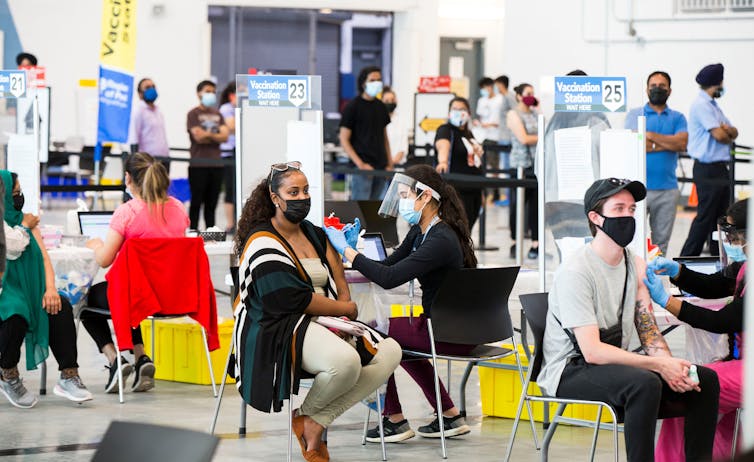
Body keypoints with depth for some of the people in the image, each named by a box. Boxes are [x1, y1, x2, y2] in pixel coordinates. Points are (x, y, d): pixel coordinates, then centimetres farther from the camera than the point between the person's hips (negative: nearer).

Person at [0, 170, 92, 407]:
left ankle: (68, 377, -22)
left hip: (25, 289, 6)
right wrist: (25, 227, -2)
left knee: (61, 307, -22)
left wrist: (50, 289, -9)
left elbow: (43, 256, 7)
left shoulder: (26, 220, 14)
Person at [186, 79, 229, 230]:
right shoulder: (193, 114, 0)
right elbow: (198, 136, -13)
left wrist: (208, 135, -9)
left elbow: (225, 136, 3)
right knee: (197, 202, -3)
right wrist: (216, 136, -1)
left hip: (215, 163, 5)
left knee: (211, 203, 8)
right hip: (199, 164, -5)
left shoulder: (217, 115, 16)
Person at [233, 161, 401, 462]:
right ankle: (306, 414, -4)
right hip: (279, 330, -9)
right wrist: (346, 309, -8)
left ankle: (317, 421, -12)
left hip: (323, 324, 9)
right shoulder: (263, 243, -7)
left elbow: (341, 288, 21)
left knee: (389, 352, -13)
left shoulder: (315, 235, 19)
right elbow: (293, 299, -16)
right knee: (346, 361, -36)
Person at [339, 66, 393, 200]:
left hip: (380, 167, 6)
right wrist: (360, 164, -15)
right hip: (363, 168, -6)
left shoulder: (380, 107, 14)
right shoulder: (352, 107, -4)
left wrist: (389, 163, 11)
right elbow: (344, 140, -6)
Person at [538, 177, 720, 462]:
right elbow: (592, 351, -22)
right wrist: (661, 366, -26)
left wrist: (671, 367, -15)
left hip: (614, 364, 8)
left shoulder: (636, 266, 9)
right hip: (570, 372, -8)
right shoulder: (576, 272, -17)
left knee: (705, 379, -7)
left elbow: (649, 331, 8)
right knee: (644, 382, -36)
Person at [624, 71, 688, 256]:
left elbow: (682, 143, -6)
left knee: (661, 241, 7)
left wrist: (650, 136, -7)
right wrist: (668, 143, -7)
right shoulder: (635, 115, 7)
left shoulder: (677, 118, 12)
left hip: (667, 188, 2)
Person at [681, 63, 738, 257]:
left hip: (720, 168, 10)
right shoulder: (701, 105, -12)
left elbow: (733, 133, 15)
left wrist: (728, 130, -9)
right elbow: (719, 135, -18)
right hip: (708, 170, -10)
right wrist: (728, 135, 5)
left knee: (720, 217, 11)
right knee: (705, 217, -8)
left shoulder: (713, 105, 20)